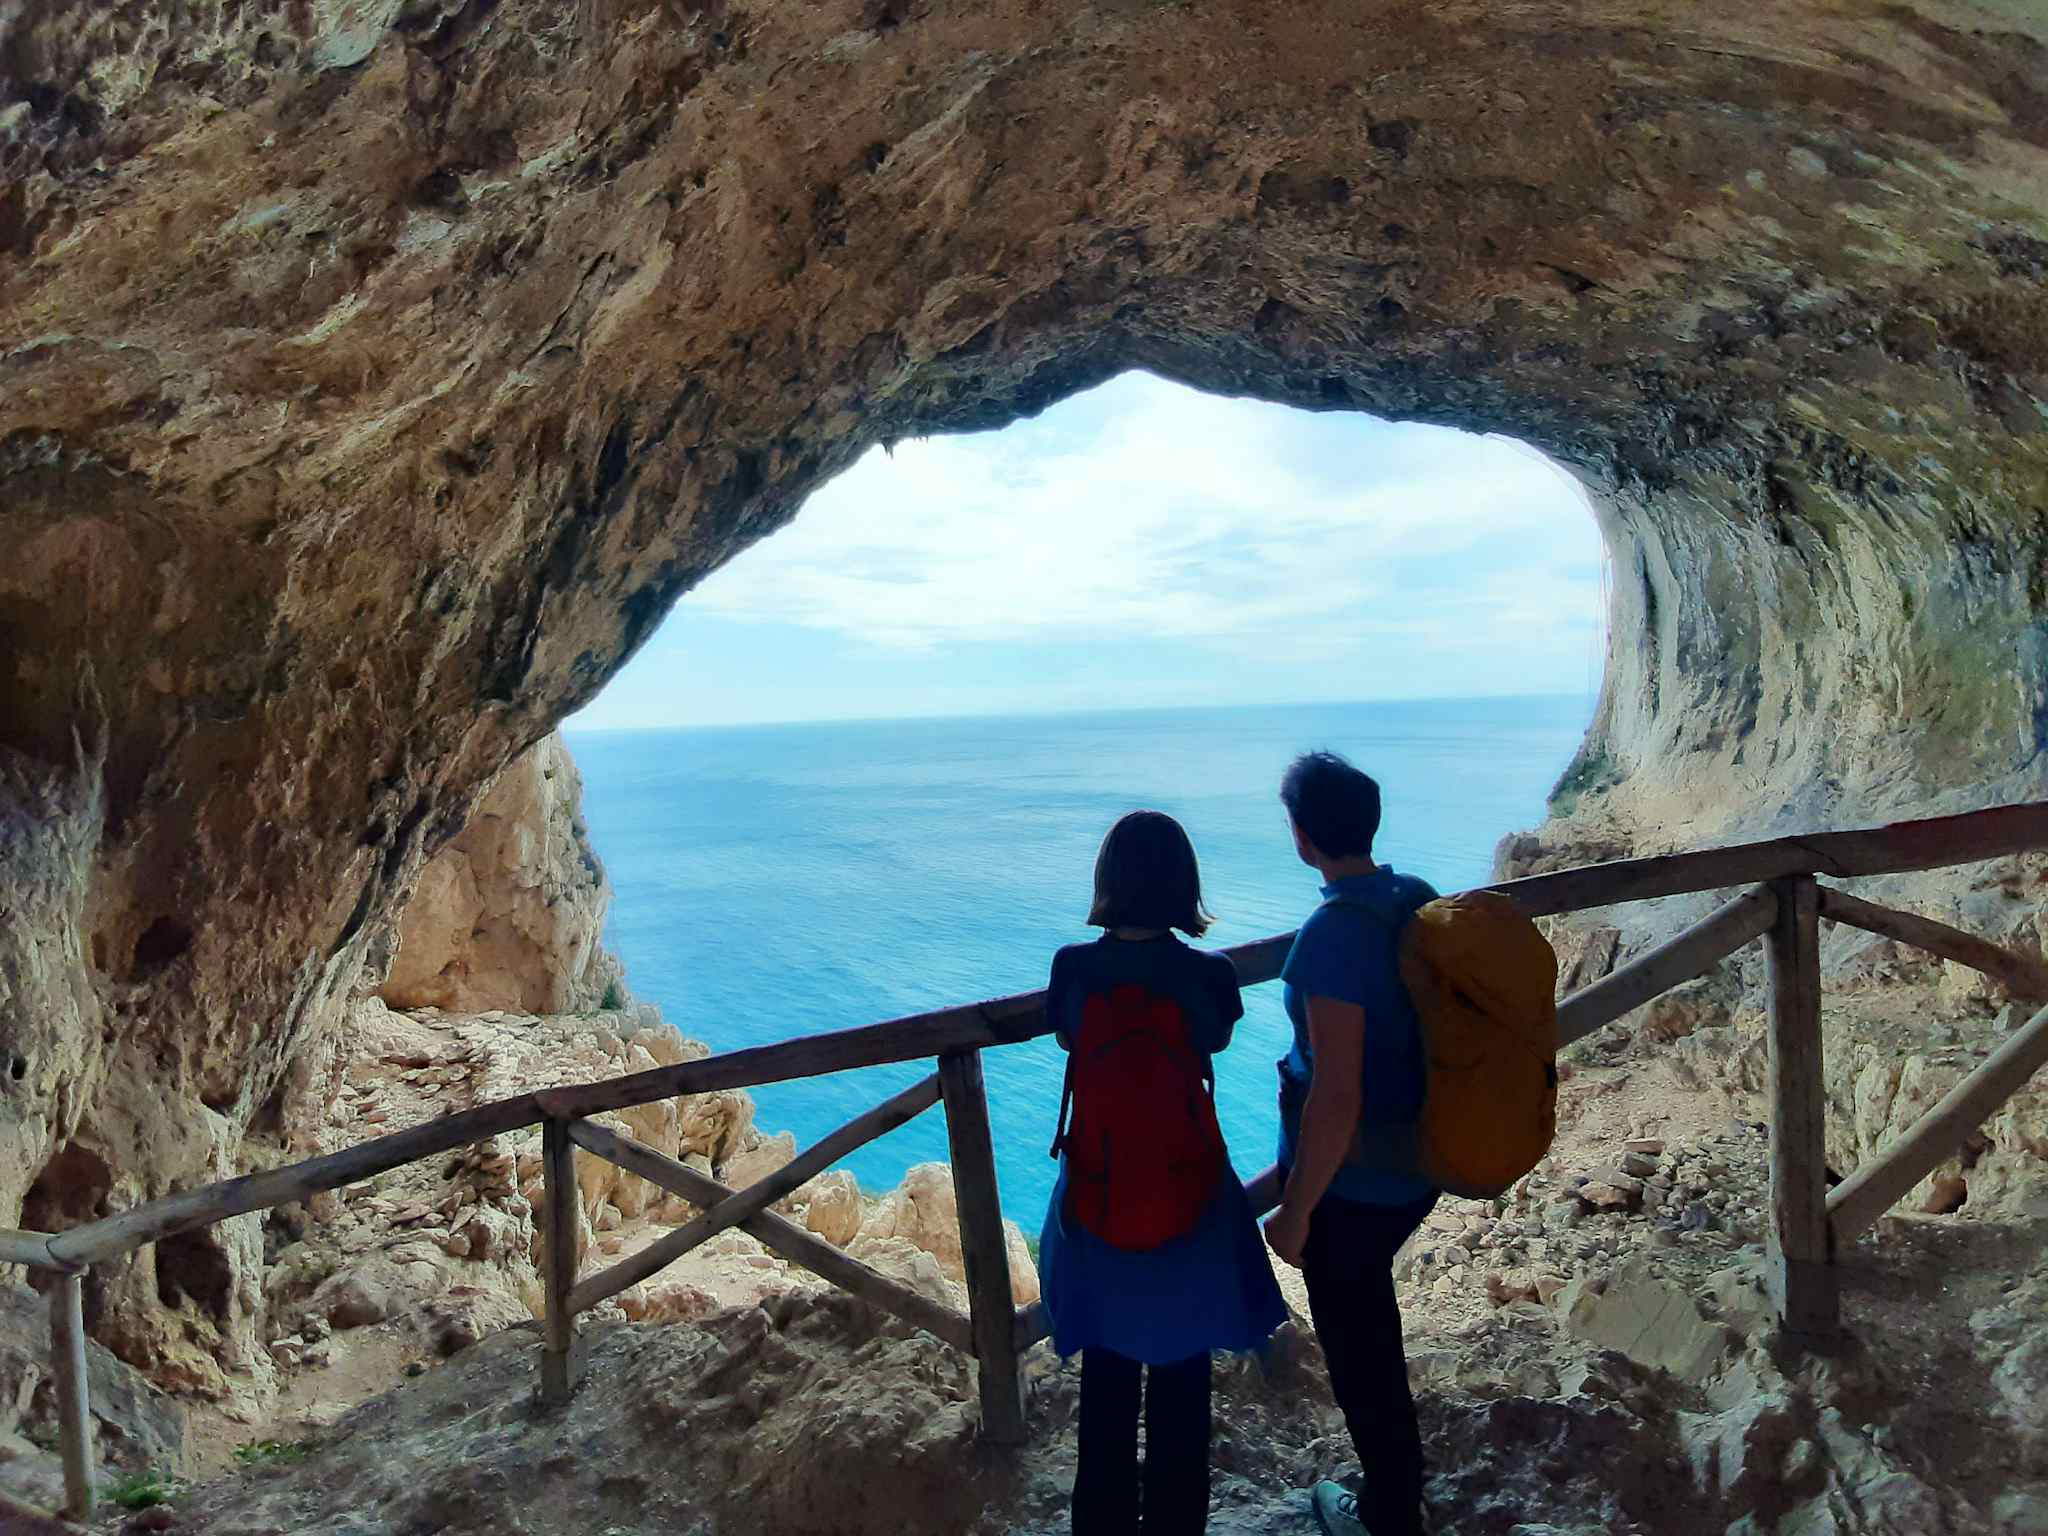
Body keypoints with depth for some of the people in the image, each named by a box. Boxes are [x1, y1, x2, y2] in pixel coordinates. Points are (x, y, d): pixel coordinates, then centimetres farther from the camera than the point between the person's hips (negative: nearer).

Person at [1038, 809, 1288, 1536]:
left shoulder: (1074, 967, -15)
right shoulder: (1209, 974, -17)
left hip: (1097, 1198, 1)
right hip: (1188, 1201, -1)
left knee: (1106, 1376, 21)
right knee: (1181, 1377, 19)